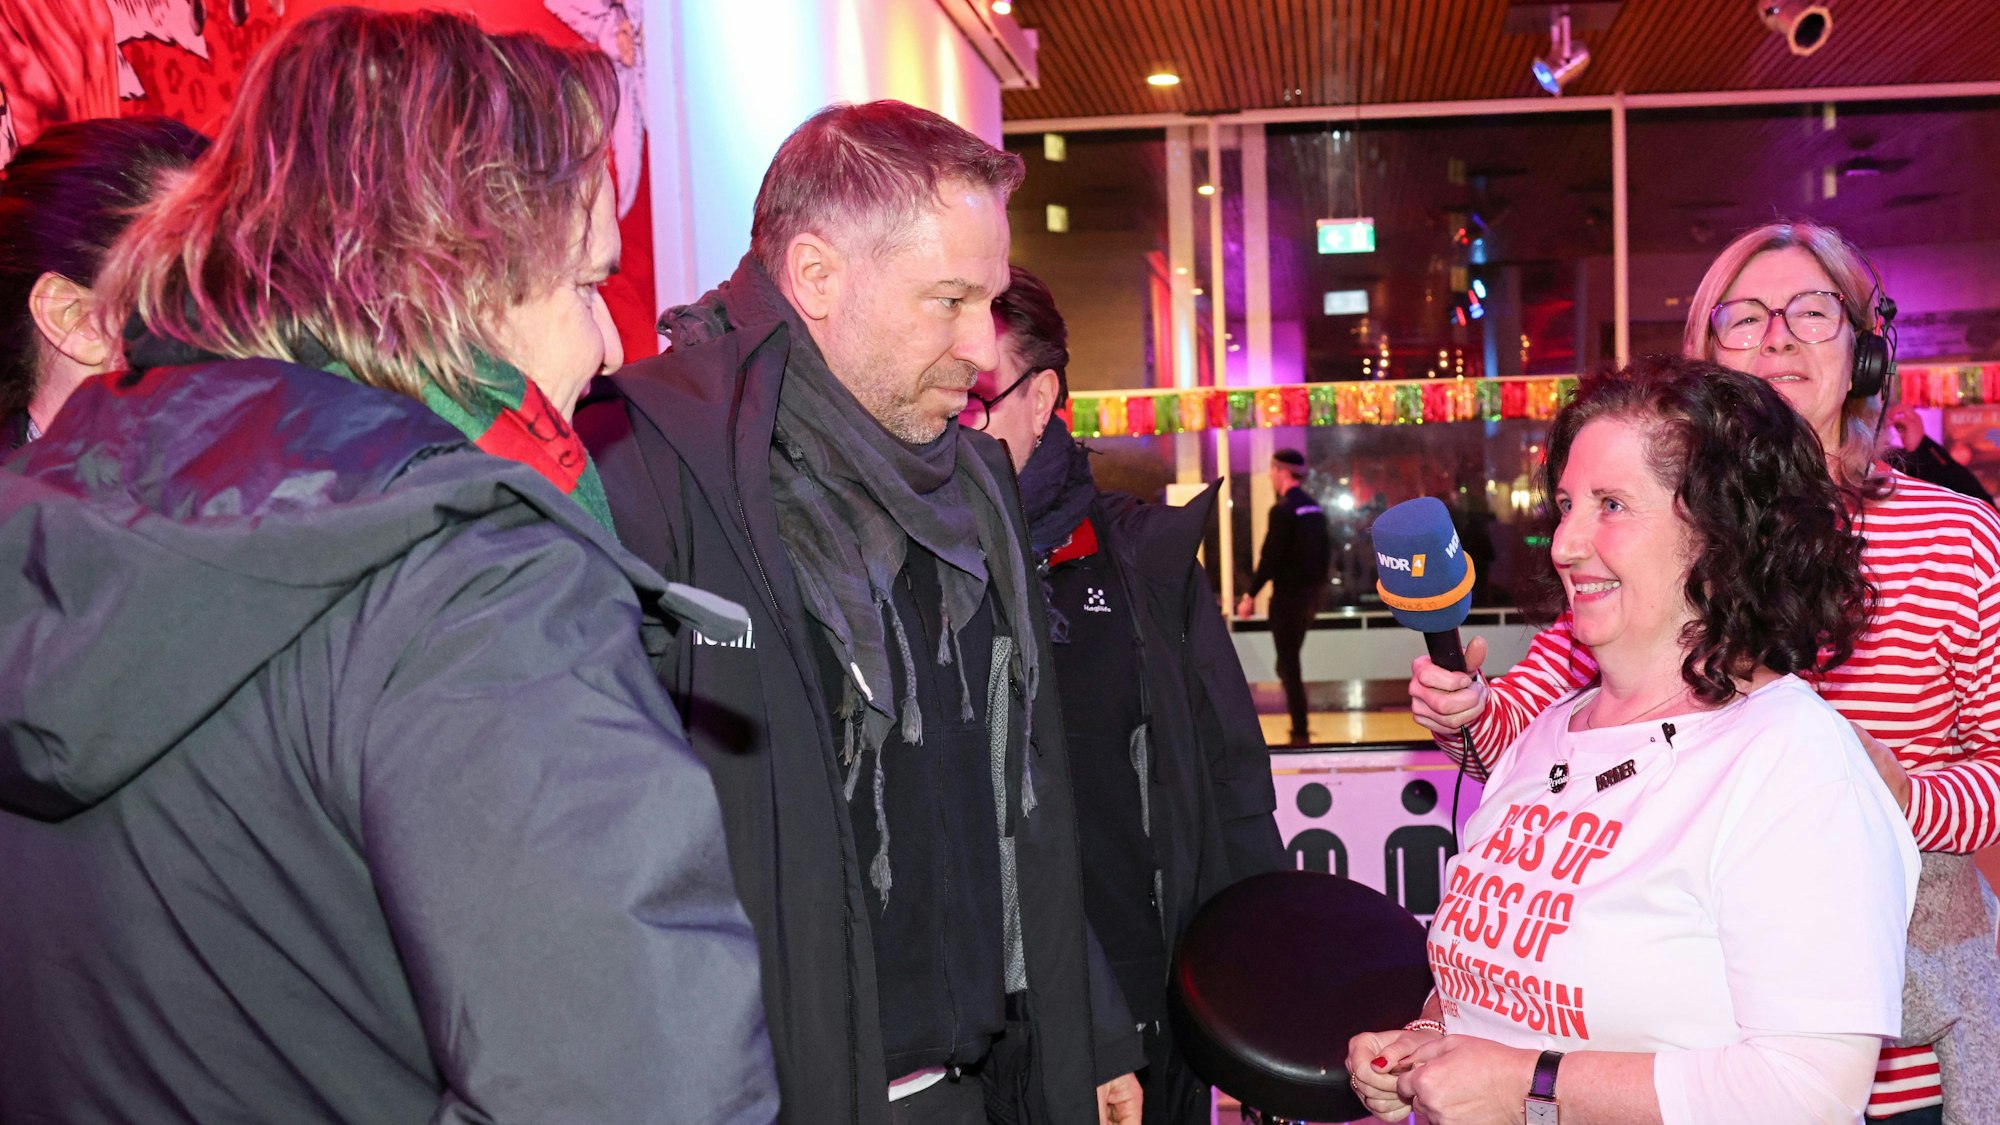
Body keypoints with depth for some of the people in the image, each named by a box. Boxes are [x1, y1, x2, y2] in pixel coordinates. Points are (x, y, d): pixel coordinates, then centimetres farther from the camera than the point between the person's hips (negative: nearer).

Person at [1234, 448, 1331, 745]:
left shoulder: (1283, 509, -16)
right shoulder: (1314, 507, 10)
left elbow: (1270, 558, -20)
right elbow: (1325, 552, 14)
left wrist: (1250, 595, -14)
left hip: (1289, 594, -9)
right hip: (1312, 592, 9)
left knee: (1288, 665, -1)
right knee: (1290, 661, 18)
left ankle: (1300, 732, 1)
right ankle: (1299, 727, 22)